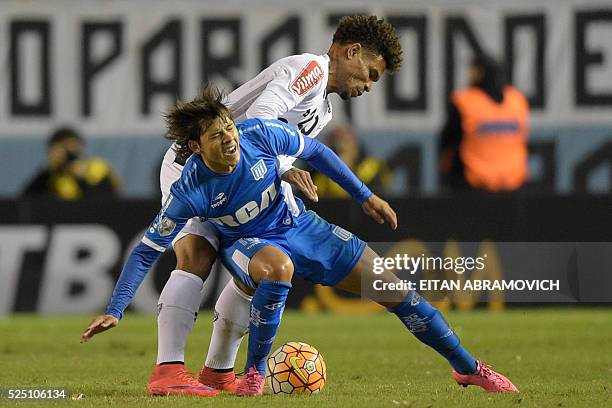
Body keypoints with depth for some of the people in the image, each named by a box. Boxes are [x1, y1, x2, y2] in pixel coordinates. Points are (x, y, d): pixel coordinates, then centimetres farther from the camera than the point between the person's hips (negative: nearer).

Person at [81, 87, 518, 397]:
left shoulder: (260, 134, -25)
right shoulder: (190, 192, -29)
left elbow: (315, 152, -5)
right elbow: (147, 251, -21)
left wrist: (365, 196, -2)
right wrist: (114, 311, -26)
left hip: (299, 226, 3)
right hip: (248, 244, -3)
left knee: (392, 286, -1)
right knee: (277, 267, -42)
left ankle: (468, 366, 16)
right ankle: (255, 374, -24)